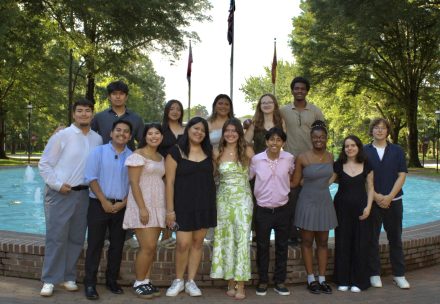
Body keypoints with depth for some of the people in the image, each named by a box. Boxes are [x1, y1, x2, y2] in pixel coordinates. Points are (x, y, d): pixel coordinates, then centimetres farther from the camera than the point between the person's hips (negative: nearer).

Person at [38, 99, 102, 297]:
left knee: (76, 238, 9)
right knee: (56, 237, -3)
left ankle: (68, 277, 21)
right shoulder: (62, 136, -5)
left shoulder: (97, 139, 6)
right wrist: (57, 184, -11)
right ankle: (49, 280, 6)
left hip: (84, 193, 4)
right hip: (60, 194, -4)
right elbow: (44, 164, -4)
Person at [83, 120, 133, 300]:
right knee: (95, 245, 0)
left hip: (121, 207, 3)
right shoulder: (98, 152, 1)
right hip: (99, 204, -3)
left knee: (117, 245, 9)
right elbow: (91, 178, -6)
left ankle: (112, 280, 22)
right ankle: (90, 283, 6)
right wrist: (104, 202, -12)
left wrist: (123, 203, -8)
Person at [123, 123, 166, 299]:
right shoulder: (138, 155, -7)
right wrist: (142, 208, -19)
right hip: (142, 205, -7)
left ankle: (146, 281, 16)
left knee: (152, 247, 7)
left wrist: (166, 208, 12)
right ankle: (139, 283, 5)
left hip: (158, 206, 7)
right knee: (148, 247, -10)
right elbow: (134, 183, -13)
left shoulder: (161, 158, 15)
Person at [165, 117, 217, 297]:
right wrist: (170, 209, -11)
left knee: (198, 242, 7)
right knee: (183, 243, -7)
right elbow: (170, 182, -7)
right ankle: (178, 281, 14)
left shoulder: (208, 151, 8)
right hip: (183, 204, -4)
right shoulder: (176, 152, -5)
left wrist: (213, 203, 7)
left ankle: (191, 282, 17)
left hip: (205, 204, 4)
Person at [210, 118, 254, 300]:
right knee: (226, 240, 4)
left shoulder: (247, 151, -1)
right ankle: (231, 283, 12)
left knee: (241, 239, -6)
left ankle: (240, 285, -1)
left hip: (243, 198, -2)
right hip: (223, 199, 2)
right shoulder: (218, 153, 4)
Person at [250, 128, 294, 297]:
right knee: (262, 246, 8)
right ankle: (263, 281, 21)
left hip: (283, 209, 1)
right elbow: (247, 178, 4)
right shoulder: (256, 159, -10)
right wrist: (258, 194, 6)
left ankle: (279, 282, 22)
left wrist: (285, 188, 10)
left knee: (282, 246, 9)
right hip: (262, 210, -1)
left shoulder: (289, 158, -5)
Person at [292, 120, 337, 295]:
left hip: (324, 202, 4)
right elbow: (295, 182, -4)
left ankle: (322, 279, 18)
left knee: (323, 242, 9)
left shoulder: (330, 157, 2)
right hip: (308, 202, -4)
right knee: (307, 242, 5)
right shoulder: (302, 158, -11)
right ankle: (311, 279, 14)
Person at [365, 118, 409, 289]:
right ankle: (374, 274, 13)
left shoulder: (397, 151, 5)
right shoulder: (364, 151, 2)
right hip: (372, 201, -1)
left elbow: (402, 175, 0)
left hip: (393, 201, 1)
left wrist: (389, 196, -11)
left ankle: (399, 275, 16)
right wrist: (376, 196, -12)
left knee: (395, 238, 7)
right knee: (372, 238, 3)